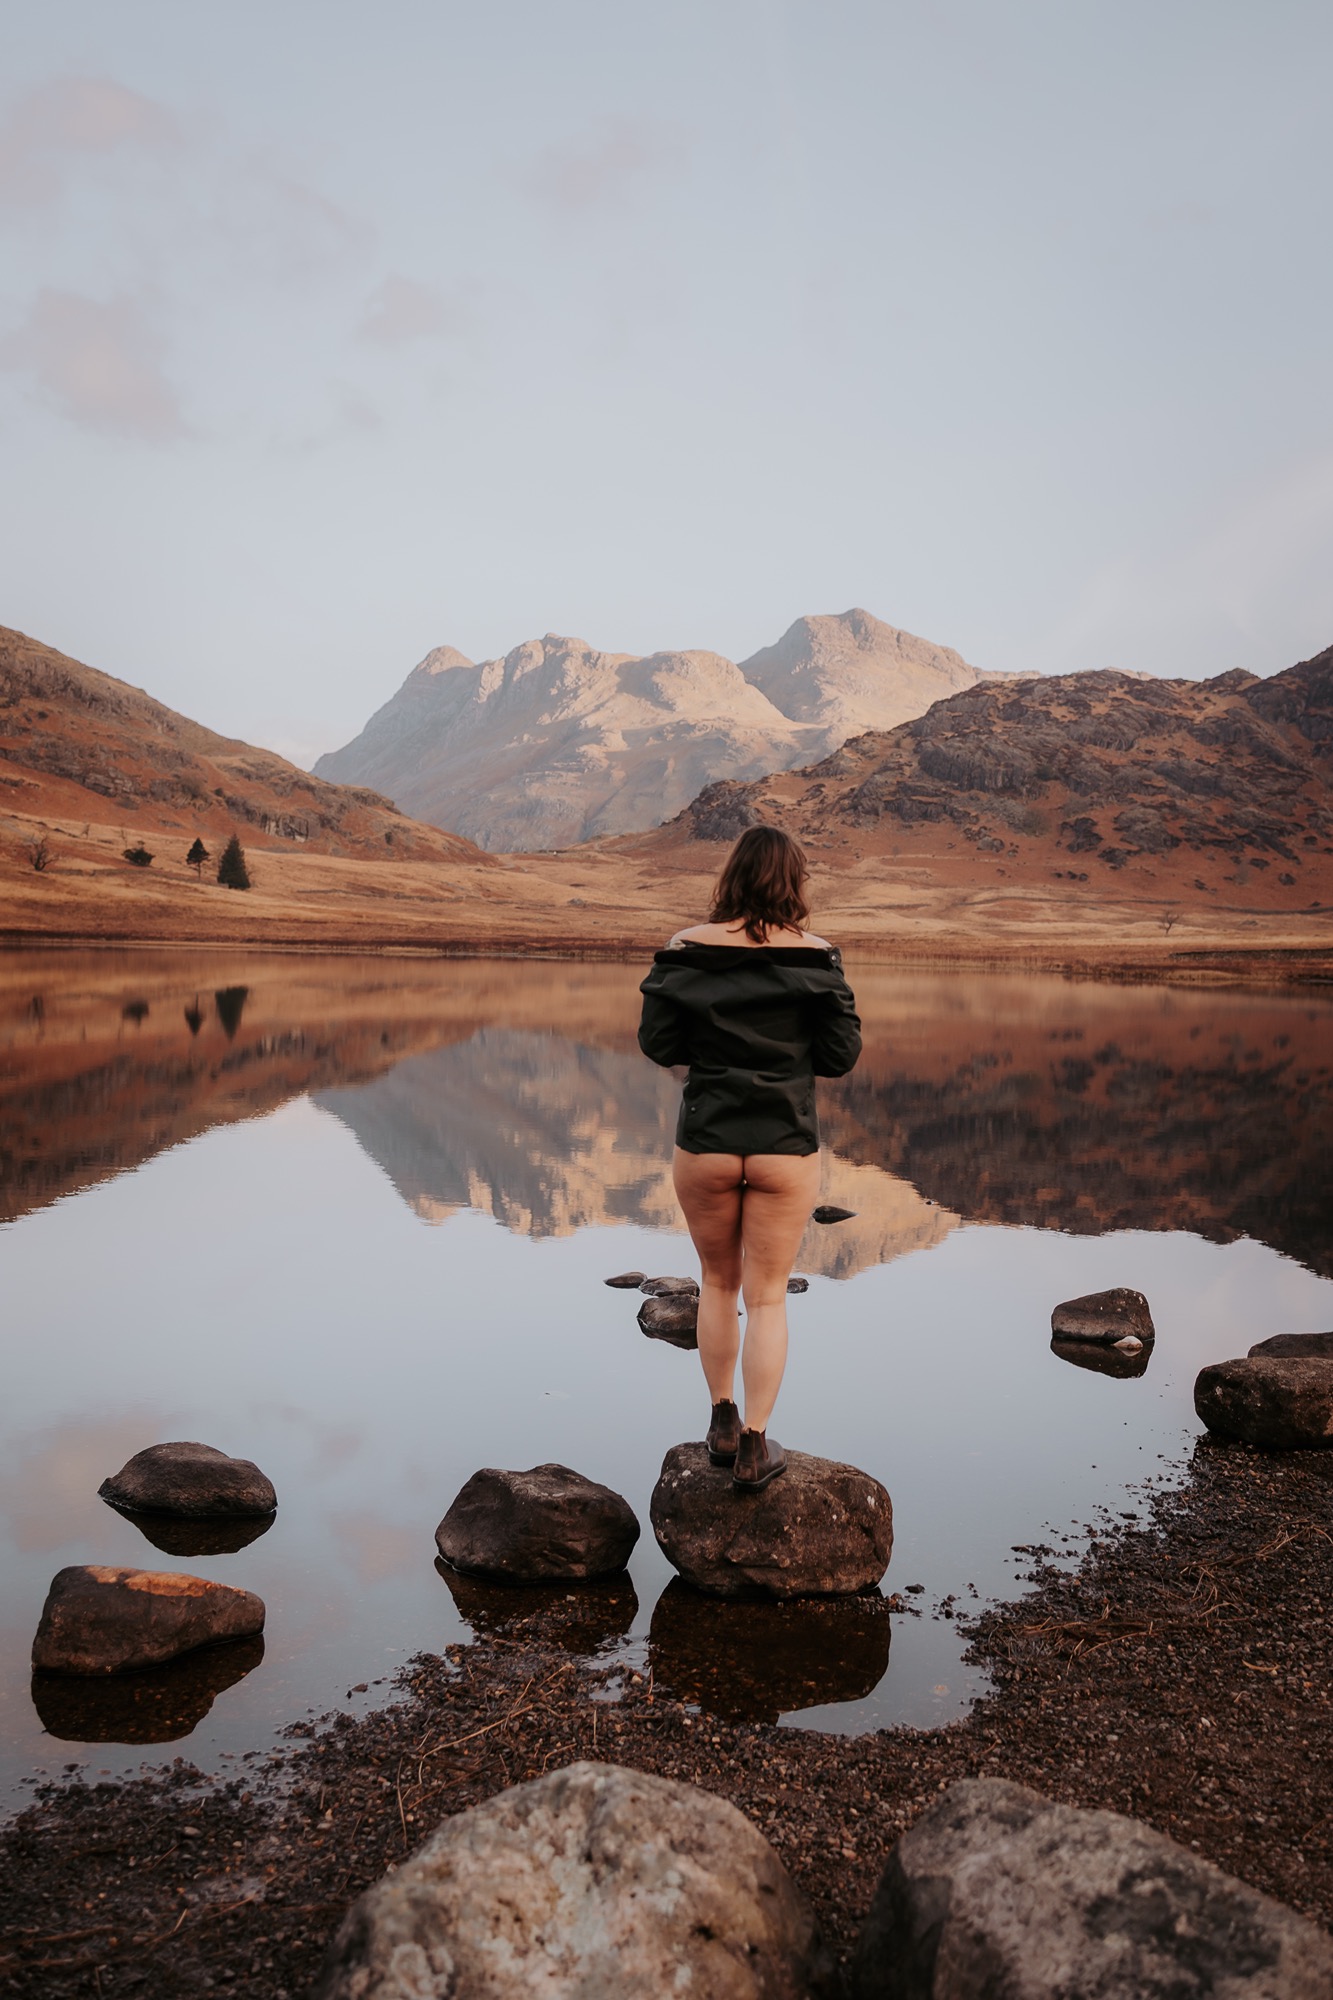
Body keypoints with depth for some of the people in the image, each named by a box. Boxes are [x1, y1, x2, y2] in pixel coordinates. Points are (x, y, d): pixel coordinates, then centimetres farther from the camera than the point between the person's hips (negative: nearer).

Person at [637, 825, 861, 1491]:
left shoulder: (687, 951, -5)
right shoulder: (814, 956, -7)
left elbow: (657, 1045, -2)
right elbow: (840, 1056, -5)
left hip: (705, 1143, 1)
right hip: (784, 1148, -1)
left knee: (718, 1281, 21)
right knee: (767, 1296, 10)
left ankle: (723, 1423, 29)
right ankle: (754, 1448, 10)